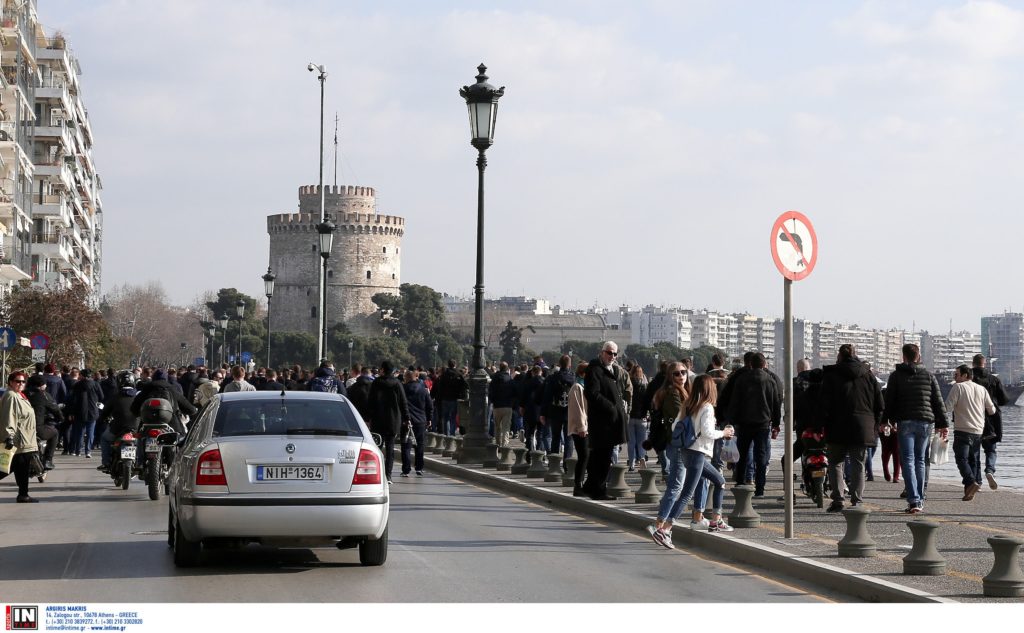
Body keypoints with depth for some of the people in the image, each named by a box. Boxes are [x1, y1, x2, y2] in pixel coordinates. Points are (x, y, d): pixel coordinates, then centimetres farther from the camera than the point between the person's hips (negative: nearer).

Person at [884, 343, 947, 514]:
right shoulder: (929, 375, 9)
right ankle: (920, 499, 16)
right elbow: (938, 402, 8)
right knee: (920, 460, 15)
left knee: (908, 461, -5)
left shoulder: (896, 376, 3)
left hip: (905, 422, -3)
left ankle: (914, 501, -18)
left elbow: (889, 401, 3)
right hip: (926, 422, 3)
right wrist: (942, 424, 11)